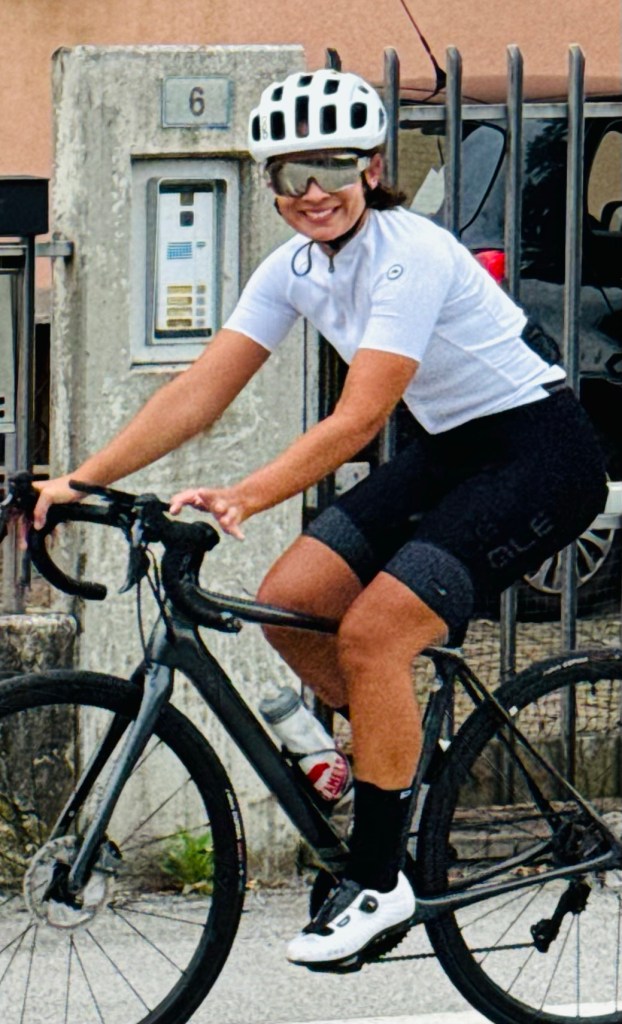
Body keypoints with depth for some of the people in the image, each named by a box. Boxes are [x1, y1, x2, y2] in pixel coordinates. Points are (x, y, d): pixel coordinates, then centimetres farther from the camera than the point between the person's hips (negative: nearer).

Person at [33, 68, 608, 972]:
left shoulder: (411, 256, -24)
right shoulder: (296, 269, 0)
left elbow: (357, 421, -31)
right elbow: (198, 394, -3)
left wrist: (241, 499, -39)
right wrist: (82, 480, -12)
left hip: (542, 456, -8)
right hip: (450, 451, 8)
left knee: (371, 632, -20)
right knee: (287, 601, -6)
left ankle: (377, 884, -9)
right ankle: (404, 768, 15)